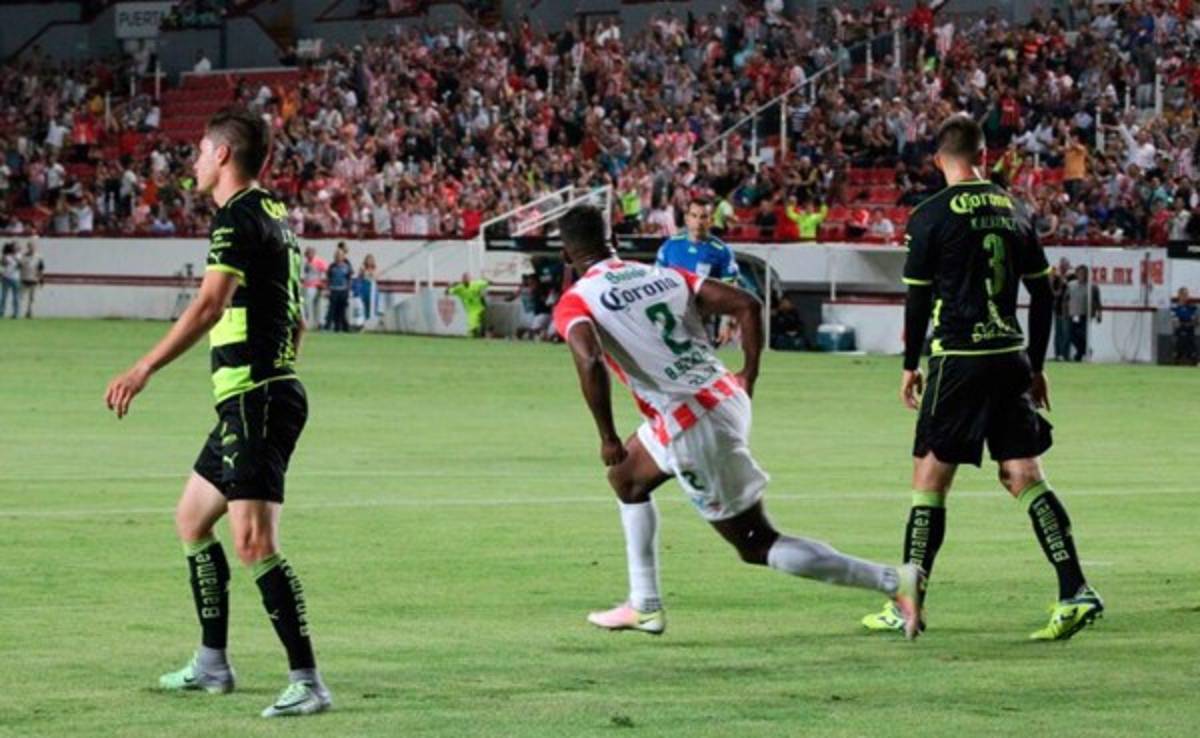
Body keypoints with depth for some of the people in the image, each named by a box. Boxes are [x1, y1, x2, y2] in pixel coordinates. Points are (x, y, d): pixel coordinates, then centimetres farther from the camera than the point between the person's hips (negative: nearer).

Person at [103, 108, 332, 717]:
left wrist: (145, 368, -29)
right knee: (192, 519, 21)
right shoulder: (272, 215, 17)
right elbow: (295, 322, 23)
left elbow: (210, 304, -25)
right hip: (256, 399, 11)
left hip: (255, 401, -11)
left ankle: (307, 682, -19)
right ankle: (211, 664, 27)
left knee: (255, 543, -16)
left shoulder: (237, 216, -12)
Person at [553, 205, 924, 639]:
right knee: (626, 478, 30)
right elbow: (746, 305, 4)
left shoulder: (574, 303, -5)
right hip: (726, 400, 8)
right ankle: (643, 605, 32)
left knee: (757, 545, 4)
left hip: (693, 430, -8)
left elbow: (589, 362, -26)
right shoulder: (664, 276, 13)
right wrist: (748, 377, 13)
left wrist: (608, 439, -15)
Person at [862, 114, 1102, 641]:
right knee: (1025, 476, 6)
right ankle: (1075, 592, -5)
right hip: (1011, 358, 5)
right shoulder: (1014, 211, 10)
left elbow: (918, 299, -3)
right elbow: (1043, 294, 13)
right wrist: (1036, 366, 21)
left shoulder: (930, 217, -5)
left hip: (959, 361, -5)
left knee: (929, 478, 2)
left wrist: (910, 365, 9)